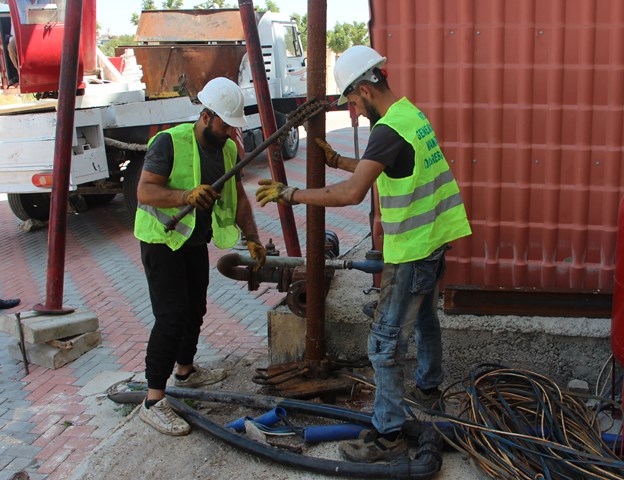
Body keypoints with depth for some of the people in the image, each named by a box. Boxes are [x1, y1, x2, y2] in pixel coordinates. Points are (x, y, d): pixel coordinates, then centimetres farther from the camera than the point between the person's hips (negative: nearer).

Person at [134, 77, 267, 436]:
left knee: (195, 309, 19)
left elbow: (238, 197, 8)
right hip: (161, 241, -8)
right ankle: (154, 401, -12)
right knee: (172, 316, -16)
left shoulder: (229, 149, 2)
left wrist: (253, 238, -1)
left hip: (196, 241, 8)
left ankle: (185, 370, 43)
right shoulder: (170, 142, -21)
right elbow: (145, 191, -27)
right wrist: (187, 196, -41)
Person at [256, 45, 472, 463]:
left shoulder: (389, 129, -23)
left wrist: (291, 195, -24)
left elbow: (352, 193, -31)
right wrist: (335, 159, 19)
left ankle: (388, 435, 2)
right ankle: (428, 386, 49)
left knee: (386, 342, -4)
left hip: (411, 250, -10)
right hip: (434, 238, 10)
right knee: (425, 317, 28)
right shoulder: (411, 113, 9)